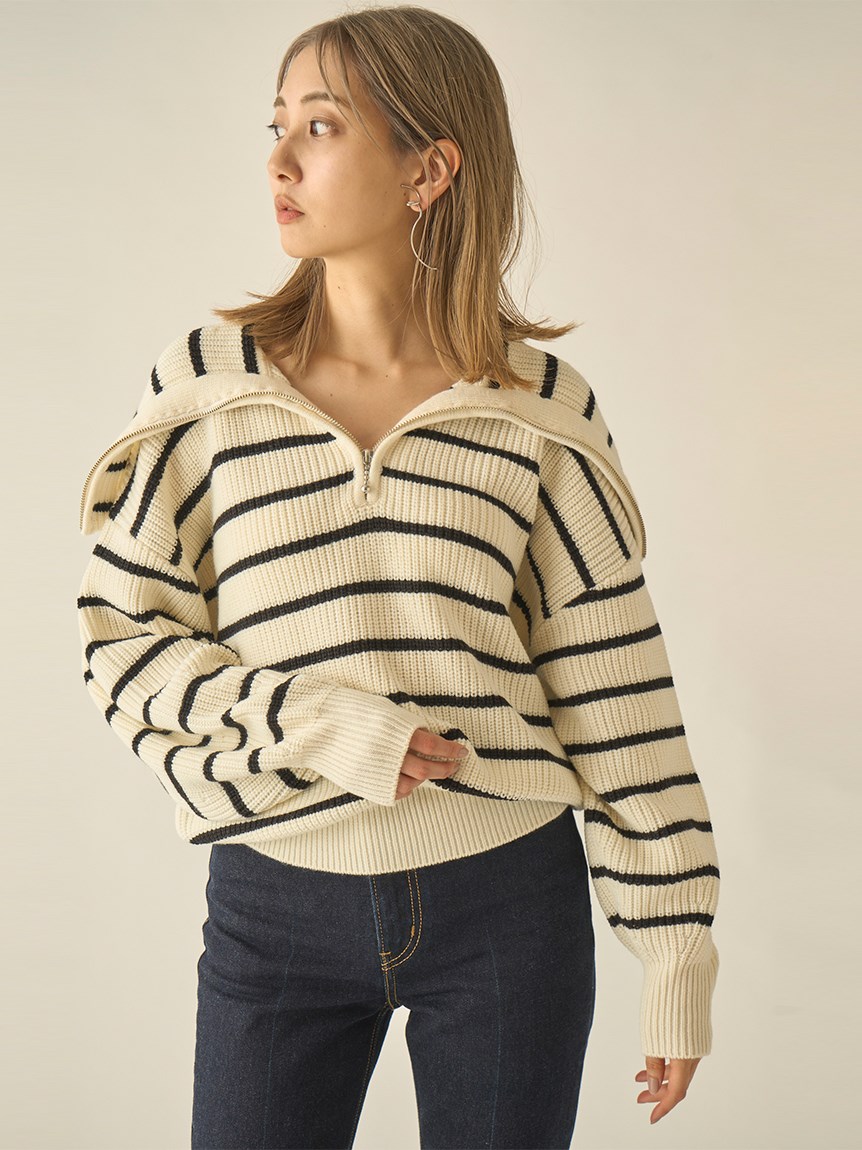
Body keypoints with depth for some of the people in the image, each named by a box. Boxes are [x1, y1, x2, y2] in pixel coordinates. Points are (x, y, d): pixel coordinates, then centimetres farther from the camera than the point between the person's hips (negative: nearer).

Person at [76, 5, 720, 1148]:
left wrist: (677, 948, 1)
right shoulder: (207, 386, -3)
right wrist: (314, 719, -17)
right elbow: (123, 642, -1)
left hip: (505, 895, 0)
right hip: (275, 908, 0)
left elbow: (615, 687, -1)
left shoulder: (542, 409, -4)